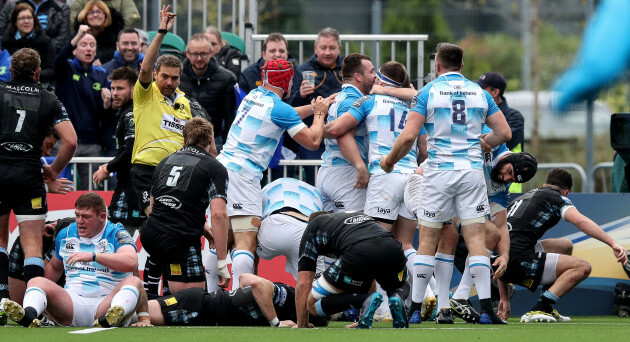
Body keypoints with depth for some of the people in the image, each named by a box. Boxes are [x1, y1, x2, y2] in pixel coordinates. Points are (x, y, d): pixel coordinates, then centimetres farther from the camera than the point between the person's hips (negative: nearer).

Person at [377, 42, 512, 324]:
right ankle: (486, 307, -6)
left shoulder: (428, 92, -2)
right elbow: (504, 133, 7)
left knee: (428, 241, 5)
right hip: (472, 171, 2)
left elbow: (408, 136, -10)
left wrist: (389, 161, 6)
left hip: (439, 171, -2)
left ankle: (415, 308, 5)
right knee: (476, 240, 1)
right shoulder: (479, 93, 7)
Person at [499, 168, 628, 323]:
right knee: (583, 267, -2)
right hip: (519, 262, -8)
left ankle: (547, 309, 23)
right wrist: (613, 244, -20)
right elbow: (580, 221, -14)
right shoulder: (557, 197, 8)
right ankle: (538, 310, -12)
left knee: (565, 246, 26)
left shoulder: (520, 199, 30)